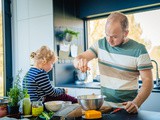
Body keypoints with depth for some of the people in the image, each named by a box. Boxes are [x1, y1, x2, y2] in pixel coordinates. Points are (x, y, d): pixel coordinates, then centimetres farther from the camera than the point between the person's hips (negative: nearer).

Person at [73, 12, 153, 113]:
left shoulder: (139, 50, -6)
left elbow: (148, 81, -8)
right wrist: (79, 62, -19)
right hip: (104, 104, 3)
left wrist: (136, 103, -23)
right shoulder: (101, 44, 5)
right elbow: (77, 59, 5)